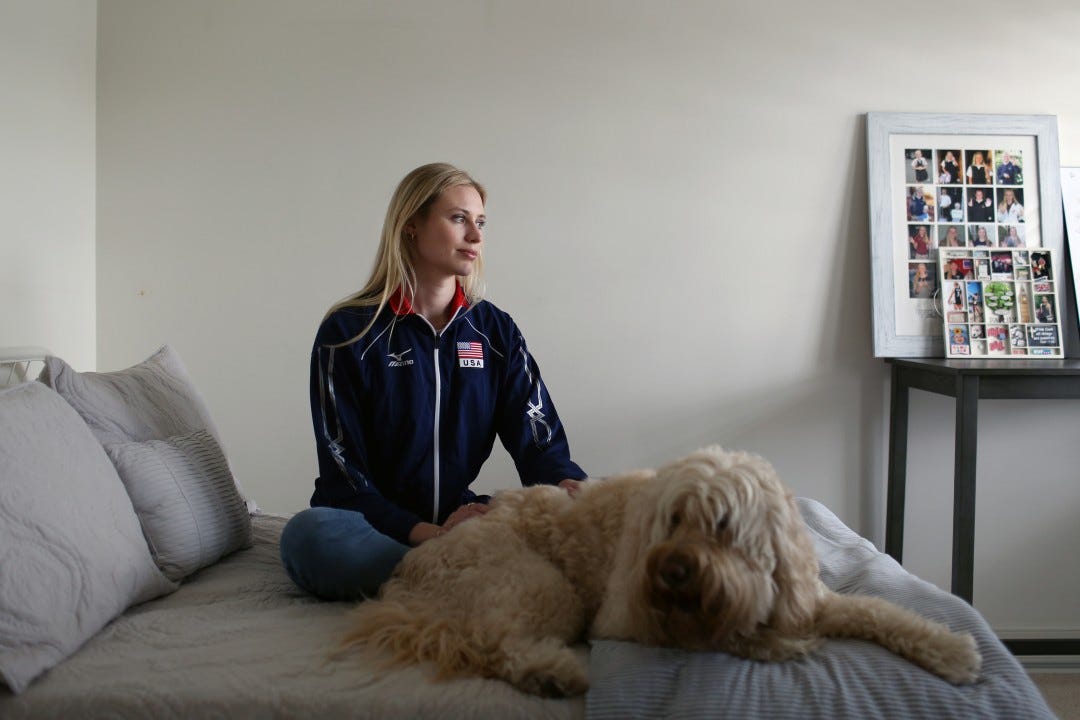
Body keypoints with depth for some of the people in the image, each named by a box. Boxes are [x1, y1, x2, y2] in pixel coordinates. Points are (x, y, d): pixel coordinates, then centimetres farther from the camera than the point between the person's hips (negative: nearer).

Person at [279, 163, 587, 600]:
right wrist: (430, 534, -27)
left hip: (461, 519, 3)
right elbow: (342, 476, -10)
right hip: (373, 528, -2)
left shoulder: (496, 331, 8)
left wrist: (567, 484, -26)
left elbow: (539, 440, -1)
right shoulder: (348, 333, -3)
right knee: (308, 534, -36)